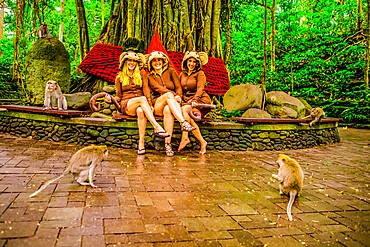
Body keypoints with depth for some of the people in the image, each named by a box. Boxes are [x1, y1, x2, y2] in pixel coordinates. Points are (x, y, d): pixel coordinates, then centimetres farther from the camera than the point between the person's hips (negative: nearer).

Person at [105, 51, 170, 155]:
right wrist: (111, 99, -9)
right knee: (142, 99, -35)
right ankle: (157, 127, -45)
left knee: (140, 111, -38)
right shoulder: (119, 77, 15)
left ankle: (141, 143, -42)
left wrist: (149, 104, -12)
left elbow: (145, 89, 4)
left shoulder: (142, 74, 16)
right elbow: (119, 96, 14)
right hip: (127, 105, -1)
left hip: (141, 104, 1)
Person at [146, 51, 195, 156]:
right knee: (168, 95, -34)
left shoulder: (171, 71, 17)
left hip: (173, 104, 0)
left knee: (168, 109, -38)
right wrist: (173, 94, -22)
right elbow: (157, 88, -5)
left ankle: (168, 144, -43)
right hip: (158, 104, 0)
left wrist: (178, 96, -18)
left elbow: (178, 86, 6)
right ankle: (183, 122, -49)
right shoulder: (150, 77, 14)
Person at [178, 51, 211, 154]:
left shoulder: (200, 74, 1)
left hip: (202, 100, -4)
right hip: (188, 101, 5)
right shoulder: (182, 74, 18)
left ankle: (185, 137, -34)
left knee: (184, 109, -32)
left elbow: (200, 89, -12)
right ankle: (202, 142, -31)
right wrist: (186, 99, -5)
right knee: (184, 110, -30)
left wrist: (194, 100, -30)